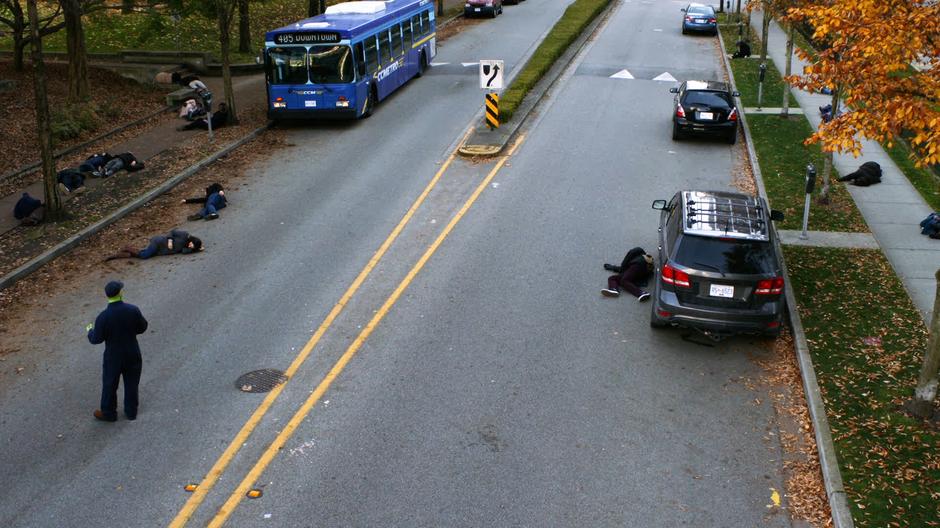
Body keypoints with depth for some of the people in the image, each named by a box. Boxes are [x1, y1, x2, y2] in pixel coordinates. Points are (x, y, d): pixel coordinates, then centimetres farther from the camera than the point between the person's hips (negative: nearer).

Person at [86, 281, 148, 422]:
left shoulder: (103, 317, -23)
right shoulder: (133, 310, -17)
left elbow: (96, 339, -14)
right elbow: (142, 327, -3)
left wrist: (90, 331, 7)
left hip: (113, 357, -2)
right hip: (133, 355, 2)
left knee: (110, 385, 18)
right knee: (132, 383, 21)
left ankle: (108, 413, 35)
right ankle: (131, 411, 36)